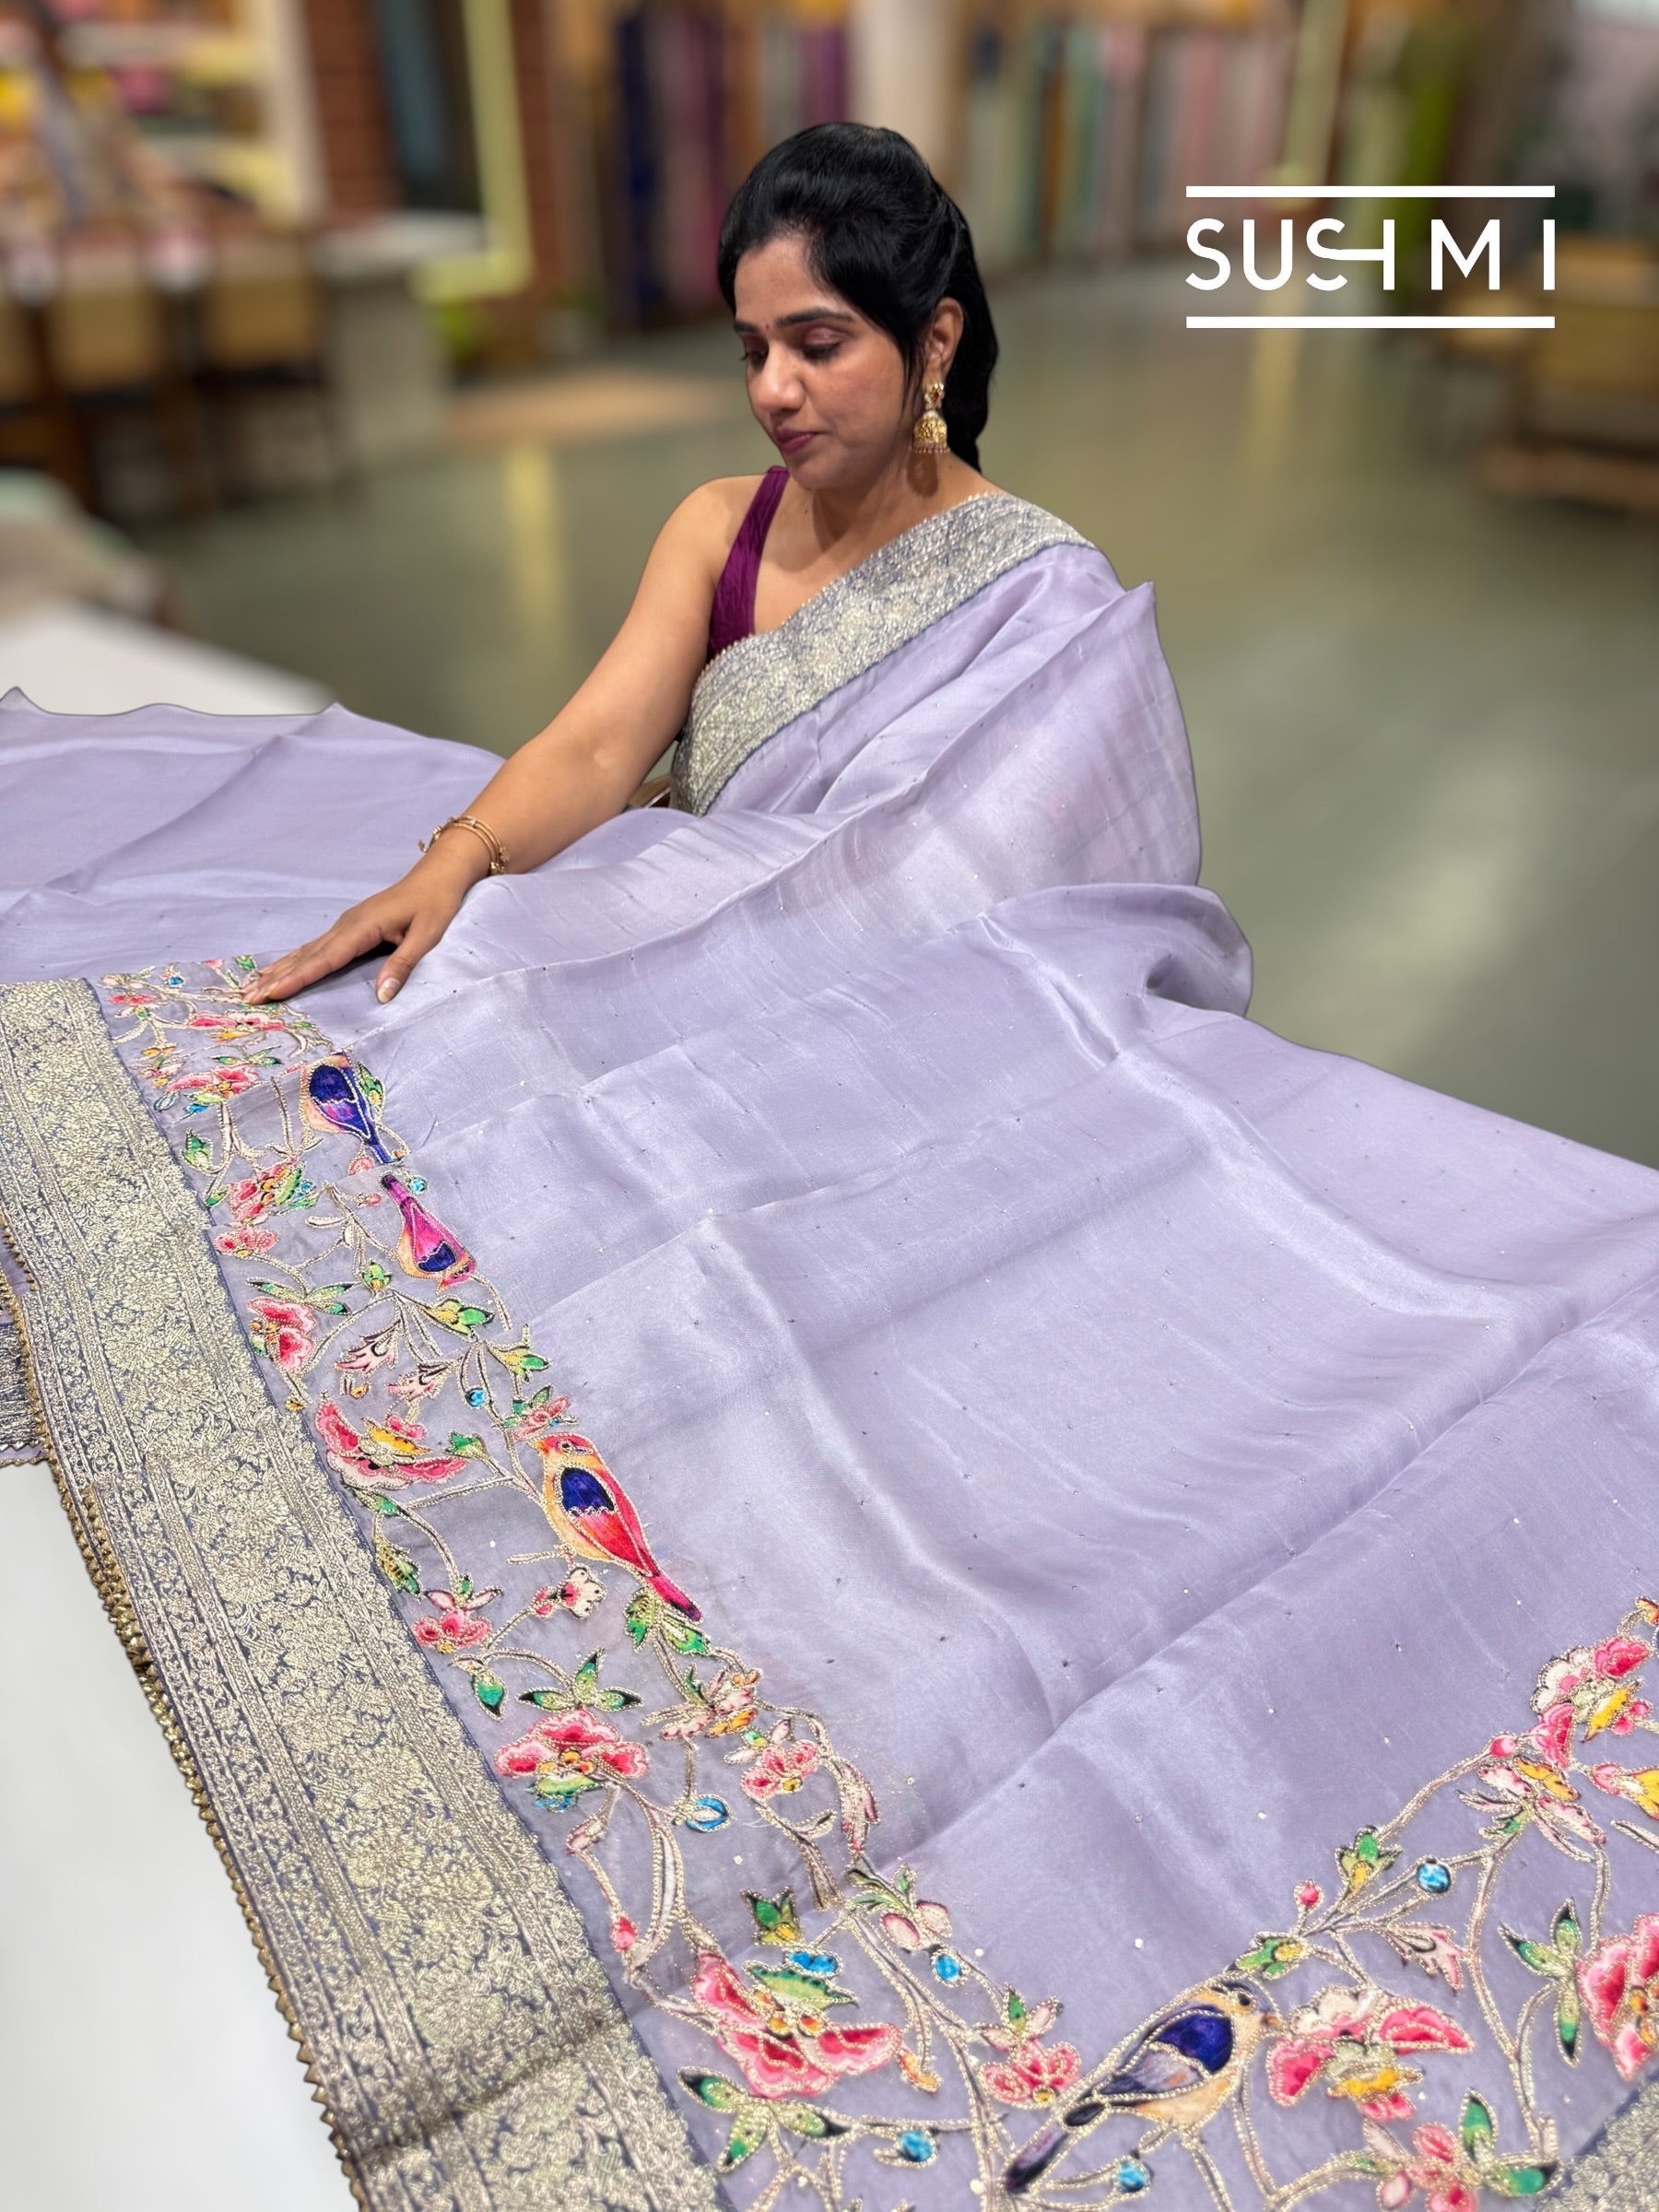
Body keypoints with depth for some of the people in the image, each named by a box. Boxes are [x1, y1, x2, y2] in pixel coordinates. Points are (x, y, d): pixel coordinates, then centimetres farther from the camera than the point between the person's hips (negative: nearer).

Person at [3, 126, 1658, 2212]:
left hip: (907, 1033, -4)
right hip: (674, 982, 5)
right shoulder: (720, 528, 9)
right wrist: (452, 860, -23)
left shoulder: (1046, 598, -3)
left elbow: (992, 891, -8)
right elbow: (601, 737, -4)